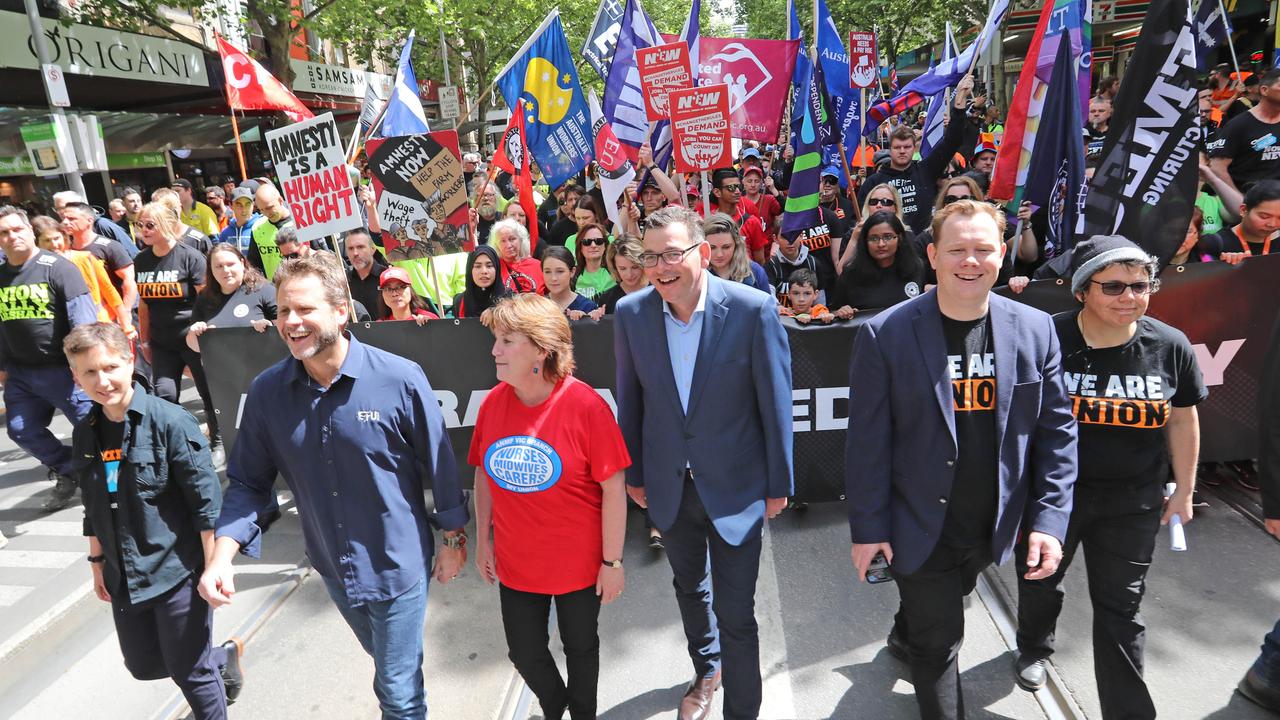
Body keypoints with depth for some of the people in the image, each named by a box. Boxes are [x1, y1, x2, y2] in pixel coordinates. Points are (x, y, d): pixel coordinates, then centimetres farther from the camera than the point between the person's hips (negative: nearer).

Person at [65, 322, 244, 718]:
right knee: (143, 666, 20)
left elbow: (207, 501, -16)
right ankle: (223, 657, 44)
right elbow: (94, 507, 15)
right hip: (125, 578, 7)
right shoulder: (85, 433, 3)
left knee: (190, 672, 6)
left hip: (178, 570, -7)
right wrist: (97, 561, 18)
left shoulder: (171, 422, -17)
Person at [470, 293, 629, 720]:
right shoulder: (493, 403, -8)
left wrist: (612, 561, -12)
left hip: (579, 564, -4)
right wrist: (483, 541, 9)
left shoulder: (586, 405, -22)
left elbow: (613, 489, -17)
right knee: (524, 652, 19)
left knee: (580, 647, 19)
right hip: (516, 564, 4)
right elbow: (484, 474, 5)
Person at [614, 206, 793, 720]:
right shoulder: (631, 313, -9)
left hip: (735, 484, -4)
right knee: (689, 587, 25)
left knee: (735, 613, 4)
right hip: (668, 483, 4)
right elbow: (630, 399, 2)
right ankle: (706, 671, 53)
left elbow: (775, 402, -11)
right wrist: (632, 472, 8)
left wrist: (779, 483, -5)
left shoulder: (754, 309, -19)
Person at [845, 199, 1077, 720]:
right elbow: (867, 440, -12)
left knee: (937, 613, 29)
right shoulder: (884, 334, -16)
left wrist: (1050, 520, -6)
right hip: (920, 529, -4)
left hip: (992, 528, 5)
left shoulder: (1035, 330, -5)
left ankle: (904, 640, 61)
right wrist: (868, 527, -9)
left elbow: (1056, 429, -1)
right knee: (939, 643, 10)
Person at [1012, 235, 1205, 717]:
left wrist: (1183, 492, 9)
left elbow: (1182, 419, 4)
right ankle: (1033, 649, 53)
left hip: (1132, 501, 1)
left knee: (1120, 608, 11)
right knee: (1039, 583, 22)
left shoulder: (1170, 346, -10)